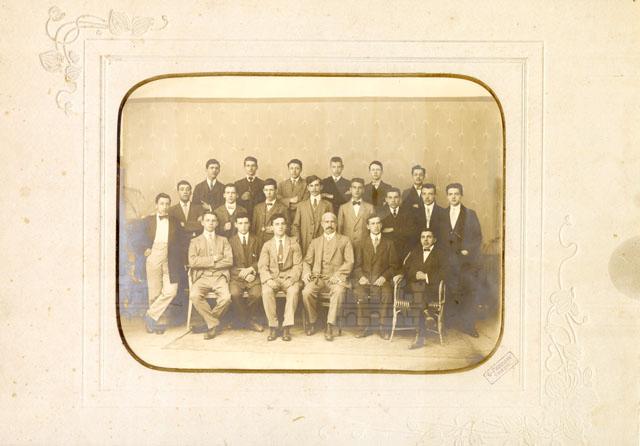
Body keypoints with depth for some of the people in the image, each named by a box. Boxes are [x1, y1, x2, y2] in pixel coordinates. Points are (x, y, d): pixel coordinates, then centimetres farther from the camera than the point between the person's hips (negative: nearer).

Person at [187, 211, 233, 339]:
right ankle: (214, 323, -16)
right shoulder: (195, 241, 16)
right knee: (194, 296, -33)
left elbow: (229, 261, 3)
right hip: (201, 277, 0)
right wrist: (212, 259, -6)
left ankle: (210, 322, -3)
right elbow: (192, 262, -1)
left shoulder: (223, 241, 19)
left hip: (219, 277, 0)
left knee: (226, 297, -31)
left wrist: (206, 264, -3)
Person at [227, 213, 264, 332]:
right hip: (236, 276, -1)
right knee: (235, 293, -32)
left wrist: (250, 269, -9)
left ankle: (250, 319, -6)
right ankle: (244, 319, -10)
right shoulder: (231, 241, 9)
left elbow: (260, 261, 11)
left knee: (256, 294, -30)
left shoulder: (255, 240, 15)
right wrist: (243, 274, -11)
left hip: (252, 275, 1)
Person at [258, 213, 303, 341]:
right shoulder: (267, 245, 13)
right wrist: (269, 280, -17)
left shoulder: (294, 244, 11)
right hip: (272, 277, 1)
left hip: (289, 277, -1)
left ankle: (287, 327, -32)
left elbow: (297, 265, 3)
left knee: (294, 290, -34)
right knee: (266, 291, -33)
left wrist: (291, 279, -16)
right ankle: (273, 327, -25)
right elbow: (262, 266, 3)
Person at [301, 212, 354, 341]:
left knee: (339, 291, -36)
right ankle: (312, 322, -8)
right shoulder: (315, 242, 23)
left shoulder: (344, 241, 14)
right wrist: (306, 272, -6)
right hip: (317, 277, 2)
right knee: (307, 292, -29)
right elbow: (307, 261, 17)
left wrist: (338, 274, -13)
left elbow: (349, 262, 3)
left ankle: (330, 326, -29)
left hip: (336, 278, -2)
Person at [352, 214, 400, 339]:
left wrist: (384, 277, -9)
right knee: (360, 293, -32)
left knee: (387, 293, -33)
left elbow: (394, 265, 8)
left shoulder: (389, 244, 15)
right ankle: (365, 327, -23)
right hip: (365, 279, 1)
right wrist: (361, 276, -10)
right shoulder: (361, 244, 17)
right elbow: (357, 265, 9)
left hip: (382, 280, -1)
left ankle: (383, 328, -22)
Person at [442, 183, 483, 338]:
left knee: (468, 292, -4)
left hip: (467, 259, -2)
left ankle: (469, 325, 1)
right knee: (452, 292, 0)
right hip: (449, 260, 2)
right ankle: (455, 324, 8)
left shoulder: (470, 214, 5)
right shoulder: (442, 214, 11)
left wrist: (468, 250, -9)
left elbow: (477, 236, 3)